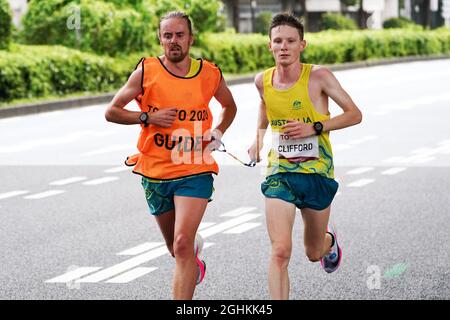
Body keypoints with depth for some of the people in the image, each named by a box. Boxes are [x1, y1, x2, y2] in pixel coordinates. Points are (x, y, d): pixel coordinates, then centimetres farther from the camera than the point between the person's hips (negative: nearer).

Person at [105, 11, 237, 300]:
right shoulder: (146, 72, -5)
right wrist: (147, 117, -14)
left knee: (182, 244, -19)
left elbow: (229, 106, 21)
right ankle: (195, 259, 55)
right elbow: (111, 112, 1)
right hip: (155, 172, 2)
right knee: (176, 247, 18)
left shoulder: (210, 74, 0)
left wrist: (218, 132, 3)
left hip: (195, 171, -2)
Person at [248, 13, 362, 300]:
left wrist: (314, 128, -19)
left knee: (314, 253, 17)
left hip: (317, 173, -1)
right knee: (280, 251, -17)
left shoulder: (318, 76, -12)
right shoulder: (263, 81, -1)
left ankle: (329, 239, 54)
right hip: (280, 173, 1)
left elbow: (355, 114, -8)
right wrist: (259, 138, 12)